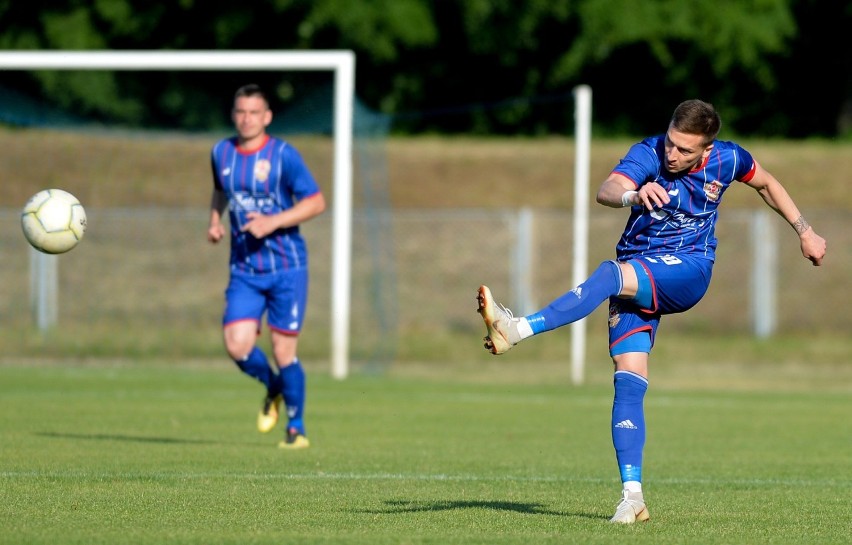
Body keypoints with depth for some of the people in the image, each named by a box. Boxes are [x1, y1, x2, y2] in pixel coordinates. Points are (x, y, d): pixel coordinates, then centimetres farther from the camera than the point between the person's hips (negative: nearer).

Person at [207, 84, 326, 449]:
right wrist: (215, 219, 7)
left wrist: (273, 222, -19)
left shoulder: (283, 155, -9)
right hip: (244, 269, 4)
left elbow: (316, 202, -8)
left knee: (283, 350, -4)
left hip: (286, 267, -4)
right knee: (237, 346, -12)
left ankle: (296, 429, 14)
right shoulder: (221, 153, 6)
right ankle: (273, 388, 21)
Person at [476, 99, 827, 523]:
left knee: (611, 274, -33)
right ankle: (632, 496, -9)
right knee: (628, 378, -13)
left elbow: (767, 184, 19)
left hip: (688, 270, -1)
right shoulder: (649, 154, -13)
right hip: (636, 273, 1)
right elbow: (605, 191, -33)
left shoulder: (727, 160, -5)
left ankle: (517, 330, -44)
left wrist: (805, 231, 21)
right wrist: (632, 195, -56)